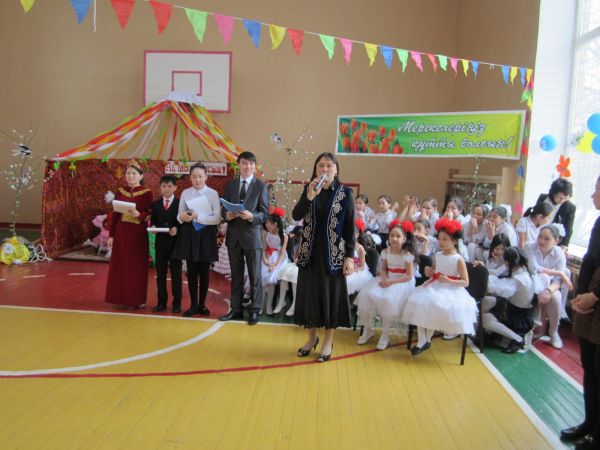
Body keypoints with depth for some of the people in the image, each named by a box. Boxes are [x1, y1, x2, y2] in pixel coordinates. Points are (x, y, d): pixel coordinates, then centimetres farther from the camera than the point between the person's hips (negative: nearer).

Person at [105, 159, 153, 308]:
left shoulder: (147, 193, -4)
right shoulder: (120, 191, 7)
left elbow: (150, 215, -5)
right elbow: (115, 214, 8)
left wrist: (138, 214, -25)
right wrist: (111, 235, 5)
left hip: (138, 234, -3)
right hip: (121, 233, 4)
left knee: (137, 266, 2)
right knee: (121, 265, 7)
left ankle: (138, 299, 13)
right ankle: (123, 297, 17)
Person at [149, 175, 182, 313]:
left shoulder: (180, 203, 0)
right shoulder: (155, 204, 11)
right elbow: (153, 221, 9)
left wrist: (177, 229, -21)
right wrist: (152, 227, -12)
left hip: (175, 242, -3)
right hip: (160, 243, 4)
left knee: (176, 273, 3)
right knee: (160, 274, 8)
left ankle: (177, 303, 10)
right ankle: (161, 302, 17)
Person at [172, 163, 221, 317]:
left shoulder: (213, 193, -5)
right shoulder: (185, 193, 3)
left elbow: (216, 219, -11)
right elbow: (179, 216, 8)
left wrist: (198, 217, -19)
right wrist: (183, 217, -14)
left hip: (206, 235, -2)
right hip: (189, 234, 2)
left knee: (204, 272, 7)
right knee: (191, 272, 7)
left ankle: (202, 304, 20)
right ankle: (193, 305, 18)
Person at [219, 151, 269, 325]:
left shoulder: (261, 186, -1)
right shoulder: (230, 185, 10)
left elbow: (265, 214, -6)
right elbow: (224, 209, 9)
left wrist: (251, 216, -25)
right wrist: (227, 215, -14)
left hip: (252, 235, -3)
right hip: (233, 236, 4)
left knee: (255, 275, 4)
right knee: (236, 276, 12)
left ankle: (254, 311, 13)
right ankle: (236, 309, 22)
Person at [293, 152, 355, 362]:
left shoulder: (345, 193, -3)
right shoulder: (308, 190, 4)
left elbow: (350, 227, -4)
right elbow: (296, 216, -9)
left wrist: (349, 256, -9)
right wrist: (309, 196, -23)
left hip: (333, 254, -3)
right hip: (310, 252, 3)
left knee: (331, 294, 5)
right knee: (309, 293, 8)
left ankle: (328, 341, 20)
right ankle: (312, 336, 27)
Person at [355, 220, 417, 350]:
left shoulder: (407, 254, -12)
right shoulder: (386, 252, 2)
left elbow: (409, 276, -13)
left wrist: (392, 282, -21)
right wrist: (384, 279, -11)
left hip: (402, 282, -5)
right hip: (387, 280, 5)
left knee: (389, 300, -33)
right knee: (366, 294, -17)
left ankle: (385, 334, -13)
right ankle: (368, 329, -1)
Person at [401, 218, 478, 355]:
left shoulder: (458, 259, -8)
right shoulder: (437, 256, 8)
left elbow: (465, 282, -8)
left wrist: (448, 281, -21)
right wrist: (429, 272, -2)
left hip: (451, 290, -5)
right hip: (434, 287, 6)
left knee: (435, 307, -29)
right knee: (420, 303, -18)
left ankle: (427, 339, -5)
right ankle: (422, 341, -8)